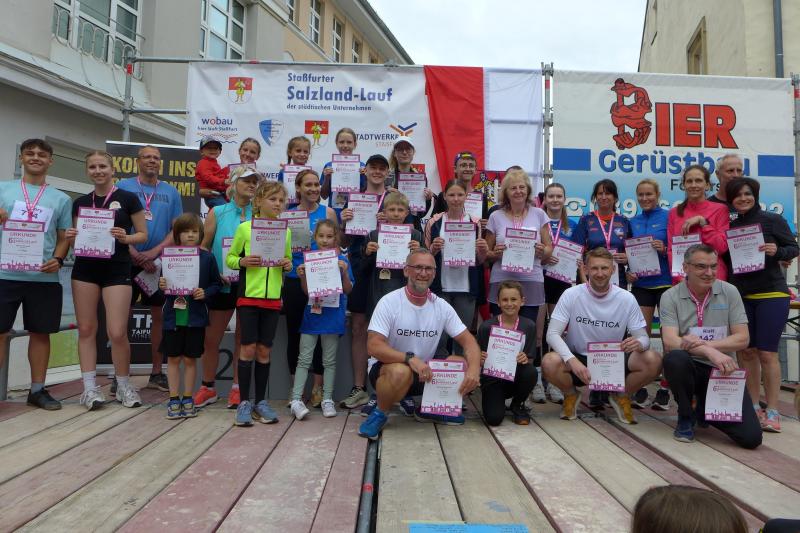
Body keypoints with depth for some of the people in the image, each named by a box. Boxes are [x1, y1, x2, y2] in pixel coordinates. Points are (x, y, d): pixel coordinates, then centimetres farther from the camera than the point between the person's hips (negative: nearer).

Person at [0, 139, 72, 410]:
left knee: (41, 332, 7)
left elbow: (64, 237, 10)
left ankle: (37, 390, 18)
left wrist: (57, 260, -8)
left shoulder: (61, 199, 11)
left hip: (44, 277, 1)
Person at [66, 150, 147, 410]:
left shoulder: (128, 199, 0)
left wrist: (125, 238, -17)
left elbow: (143, 234, 2)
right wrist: (72, 236, -4)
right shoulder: (80, 202, 11)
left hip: (117, 270, -4)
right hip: (85, 269, 4)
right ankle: (90, 387, 12)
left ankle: (124, 385, 12)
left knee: (118, 332, -7)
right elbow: (76, 235, 18)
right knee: (86, 329, 4)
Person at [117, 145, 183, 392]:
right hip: (128, 260, -2)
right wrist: (135, 254, -12)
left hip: (159, 262, 2)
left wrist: (153, 252, -10)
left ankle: (157, 373, 16)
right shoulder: (123, 186, 4)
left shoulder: (171, 191, 9)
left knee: (159, 315, 6)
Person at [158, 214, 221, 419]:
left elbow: (216, 284, 3)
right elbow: (164, 281, 9)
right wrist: (161, 285, -12)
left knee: (190, 358, 9)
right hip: (173, 315, 1)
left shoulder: (207, 258, -2)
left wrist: (205, 293, -15)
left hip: (196, 317, -1)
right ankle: (173, 400, 19)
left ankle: (187, 399, 22)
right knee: (173, 358, 7)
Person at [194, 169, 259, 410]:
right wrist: (213, 273, -11)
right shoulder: (217, 213, 3)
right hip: (223, 284, 0)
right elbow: (203, 247, 3)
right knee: (211, 338, 6)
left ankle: (238, 388, 22)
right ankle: (208, 387, 24)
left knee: (243, 338, 9)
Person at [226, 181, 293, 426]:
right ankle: (244, 402, 11)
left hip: (273, 298, 3)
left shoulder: (286, 231, 7)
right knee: (248, 348, -1)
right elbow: (229, 258, 4)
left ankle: (261, 402, 19)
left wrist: (288, 265, -5)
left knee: (264, 350, 8)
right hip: (248, 296, -3)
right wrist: (242, 261, -16)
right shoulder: (245, 227, -2)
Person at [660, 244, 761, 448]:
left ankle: (705, 410, 22)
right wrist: (709, 352, -32)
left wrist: (704, 343, -18)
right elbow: (670, 342, -17)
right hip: (688, 368, -2)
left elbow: (743, 339, -2)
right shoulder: (670, 297, -5)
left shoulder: (729, 292, 2)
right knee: (675, 358, -38)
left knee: (751, 437, -14)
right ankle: (686, 416, -6)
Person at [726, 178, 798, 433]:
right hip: (740, 295, 4)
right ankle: (753, 407, 16)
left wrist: (777, 251, -20)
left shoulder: (772, 220, -2)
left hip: (771, 294, -4)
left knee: (766, 353, -6)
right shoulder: (730, 226, 9)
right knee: (746, 352, 6)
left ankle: (772, 411, 3)